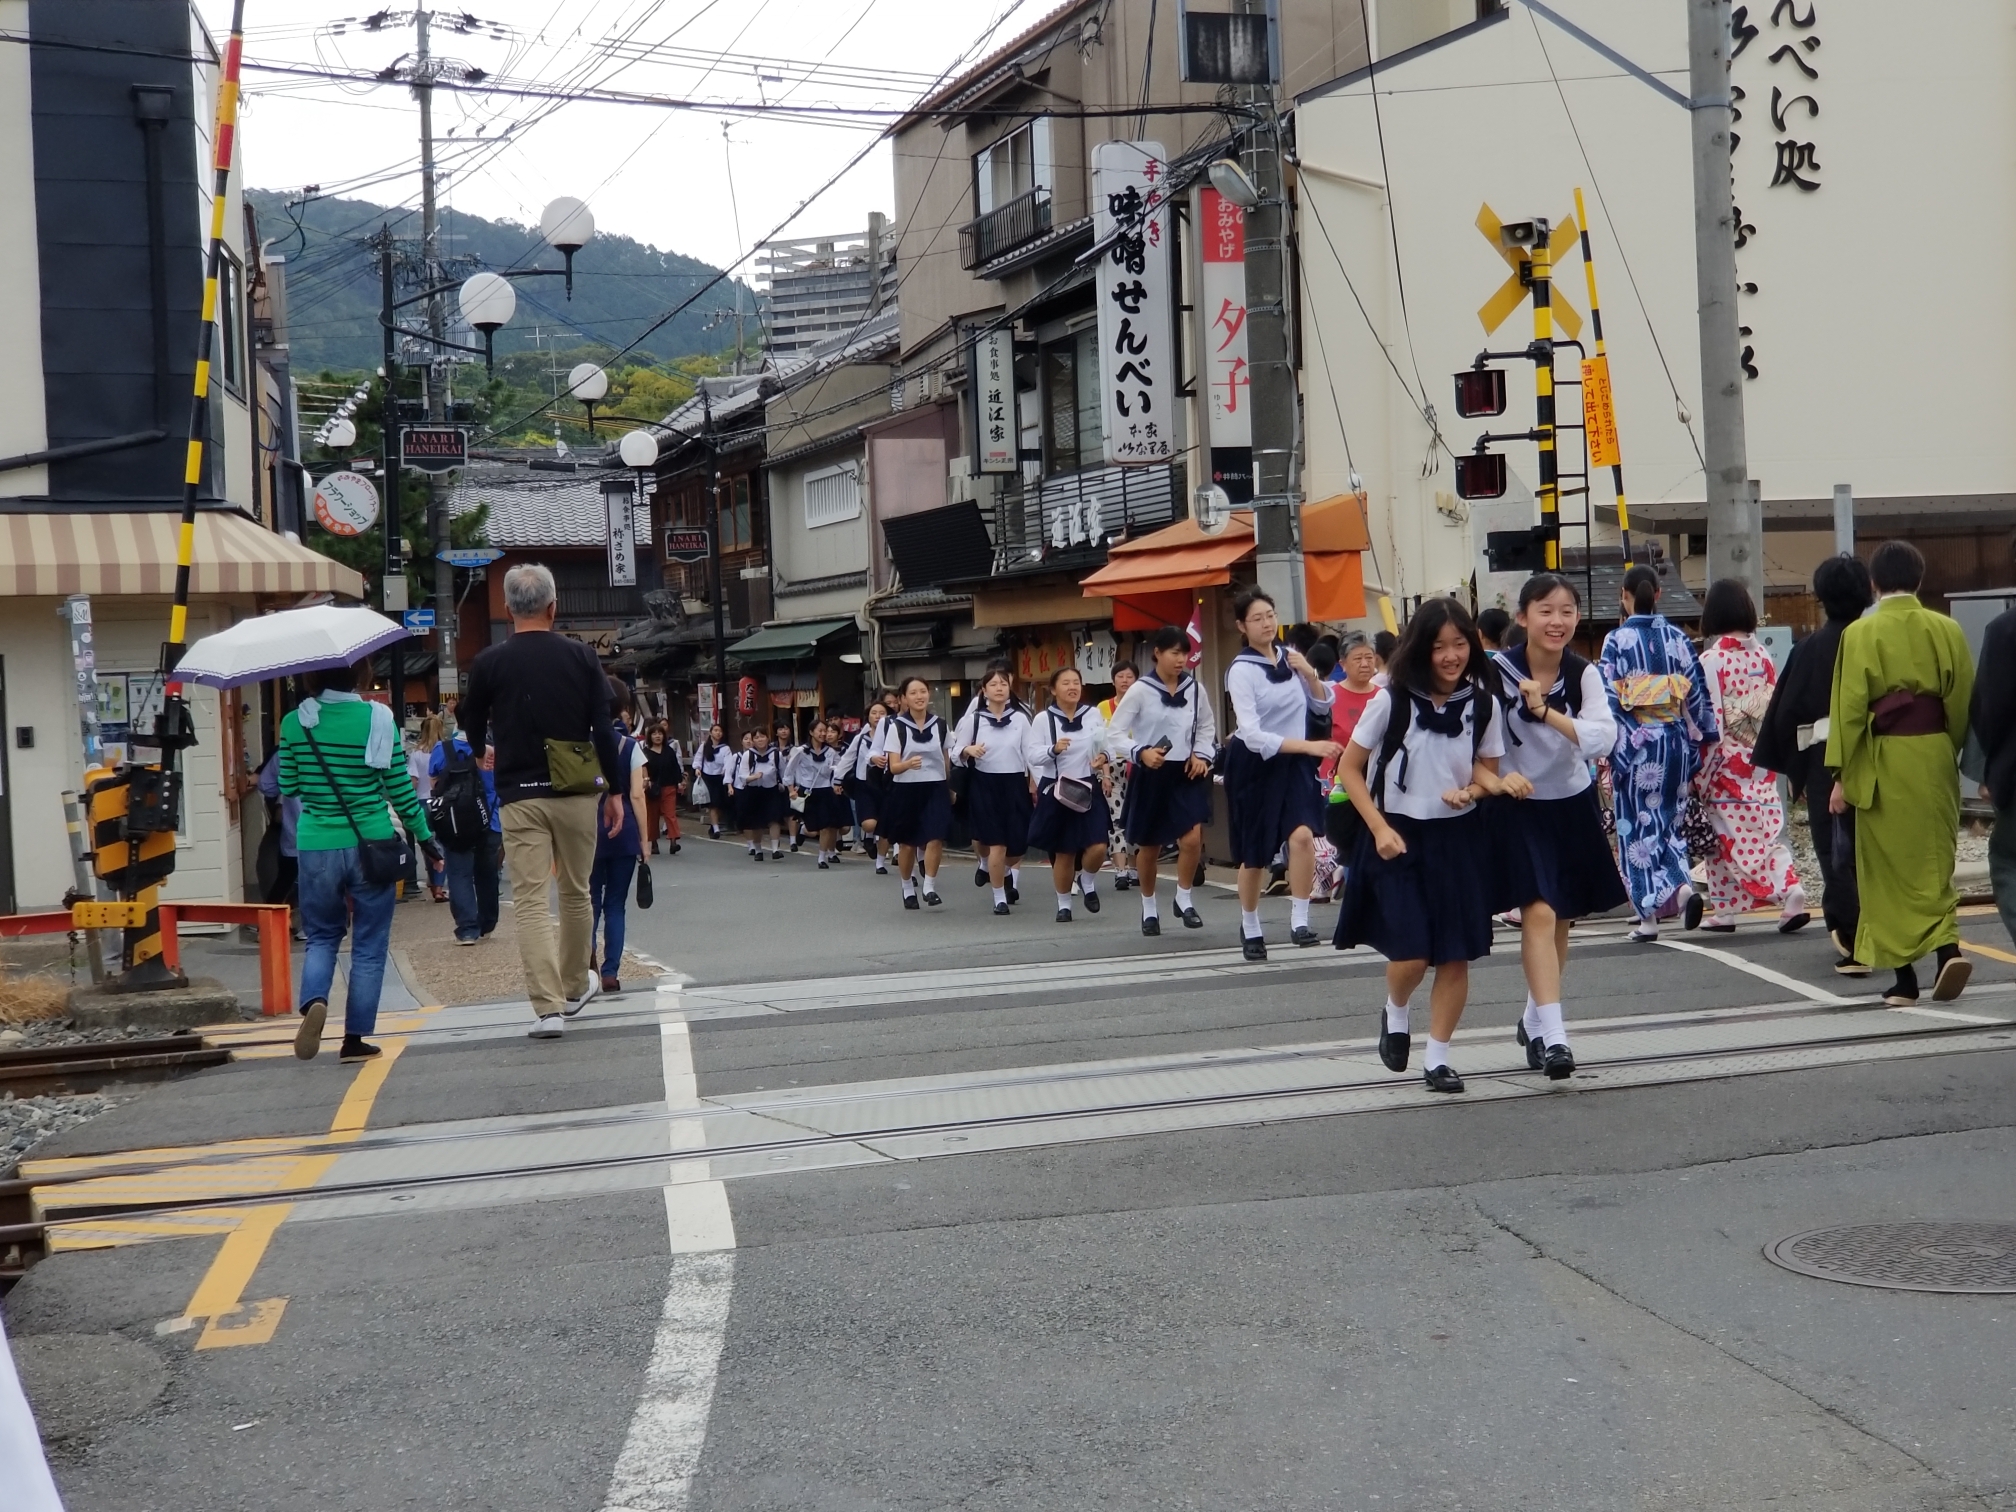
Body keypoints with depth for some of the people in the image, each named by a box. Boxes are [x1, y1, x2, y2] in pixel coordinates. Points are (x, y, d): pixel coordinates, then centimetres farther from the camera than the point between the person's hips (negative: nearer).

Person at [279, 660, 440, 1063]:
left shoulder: (295, 723, -3)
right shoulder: (377, 719, -6)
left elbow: (287, 787, 6)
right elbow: (400, 787, -2)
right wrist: (424, 834, 9)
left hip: (316, 846, 1)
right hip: (370, 844, -1)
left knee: (322, 936, 16)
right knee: (369, 946, 9)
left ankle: (313, 1001, -12)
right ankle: (355, 1038, 8)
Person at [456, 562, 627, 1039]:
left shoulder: (489, 663, -1)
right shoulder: (581, 657, 0)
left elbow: (472, 733, 11)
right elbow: (603, 728, -2)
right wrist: (615, 789, 8)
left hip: (519, 796, -2)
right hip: (576, 794, 2)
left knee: (529, 902, -2)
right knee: (576, 893, 16)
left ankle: (548, 1007, -11)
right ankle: (576, 988, 33)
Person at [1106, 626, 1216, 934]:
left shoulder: (1194, 689, 2)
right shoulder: (1140, 691, -10)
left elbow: (1207, 726, 17)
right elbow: (1114, 732, -10)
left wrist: (1202, 755, 0)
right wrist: (1140, 753, -26)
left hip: (1185, 773, 2)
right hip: (1151, 775, -2)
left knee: (1192, 838, -16)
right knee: (1149, 847, 10)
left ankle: (1184, 900, 5)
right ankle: (1149, 907, 30)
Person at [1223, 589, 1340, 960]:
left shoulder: (1290, 659, 1)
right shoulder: (1241, 669, -14)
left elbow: (1322, 706, 12)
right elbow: (1253, 735, -22)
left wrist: (1310, 675, -7)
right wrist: (1310, 746, -28)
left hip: (1294, 762, 3)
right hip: (1255, 765, -3)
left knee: (1302, 836, -21)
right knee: (1254, 855, 7)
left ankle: (1299, 921, -12)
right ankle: (1250, 929, 28)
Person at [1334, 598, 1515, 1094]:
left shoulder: (1483, 703, -2)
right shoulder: (1392, 700, -11)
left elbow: (1487, 772, 10)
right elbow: (1350, 768, -3)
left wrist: (1478, 788, -15)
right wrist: (1380, 828, -11)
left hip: (1459, 837, 3)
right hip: (1398, 834, -3)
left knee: (1456, 955, 2)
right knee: (1411, 953, -11)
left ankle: (1437, 1057, 17)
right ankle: (1394, 1013, 23)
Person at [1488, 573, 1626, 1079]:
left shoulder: (1583, 674, -7)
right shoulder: (1497, 673, -14)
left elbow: (1603, 737, -21)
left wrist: (1547, 712, -32)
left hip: (1573, 805, 4)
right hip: (1516, 808, -4)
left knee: (1559, 920, 14)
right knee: (1538, 912, -17)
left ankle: (1533, 1020, 33)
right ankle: (1552, 1033, -19)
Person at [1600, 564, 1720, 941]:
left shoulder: (1616, 640, -7)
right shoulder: (1677, 638, 3)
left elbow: (1608, 698, -11)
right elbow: (1698, 692, 5)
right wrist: (1699, 740, 15)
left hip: (1635, 743, -4)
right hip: (1674, 741, 4)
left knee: (1639, 825, 3)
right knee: (1669, 821, 17)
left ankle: (1648, 915, 1)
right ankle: (1683, 887, -4)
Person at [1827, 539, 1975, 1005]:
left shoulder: (1860, 634, -5)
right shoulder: (1946, 630, 2)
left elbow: (1849, 707, -7)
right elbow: (1964, 701, 3)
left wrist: (1842, 775, -4)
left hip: (1883, 761, -2)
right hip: (1935, 756, 3)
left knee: (1889, 868, 6)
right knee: (1934, 862, 13)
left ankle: (1904, 978, 6)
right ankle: (1948, 946, -9)